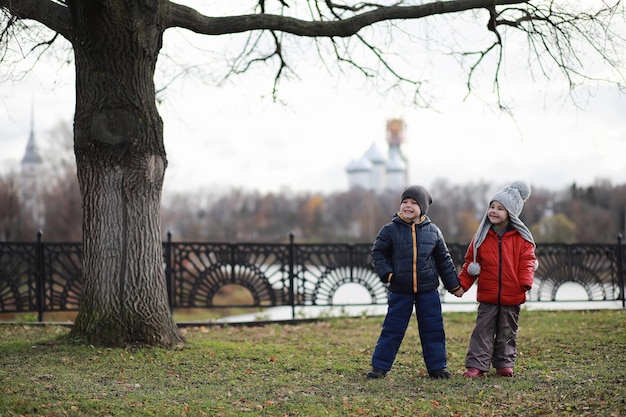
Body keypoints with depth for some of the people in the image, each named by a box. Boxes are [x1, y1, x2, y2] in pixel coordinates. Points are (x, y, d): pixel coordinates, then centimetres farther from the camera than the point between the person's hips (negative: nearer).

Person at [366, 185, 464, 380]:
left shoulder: (433, 231, 4)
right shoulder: (390, 229, -3)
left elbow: (444, 260, 11)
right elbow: (378, 253, 4)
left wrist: (454, 285, 12)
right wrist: (386, 273, -11)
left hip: (428, 291, 2)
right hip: (400, 291, -2)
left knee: (433, 330, 5)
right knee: (392, 329, 2)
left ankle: (437, 367, 15)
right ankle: (379, 366, 10)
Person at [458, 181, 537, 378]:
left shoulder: (521, 238, -1)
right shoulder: (482, 236, 1)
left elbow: (527, 261, -3)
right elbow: (470, 263, 6)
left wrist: (526, 281, -18)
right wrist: (461, 284, -2)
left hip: (512, 296, 0)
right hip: (487, 296, 0)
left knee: (507, 332, 11)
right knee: (483, 330, 1)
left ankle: (504, 364, 22)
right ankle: (476, 365, 2)